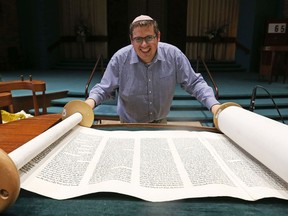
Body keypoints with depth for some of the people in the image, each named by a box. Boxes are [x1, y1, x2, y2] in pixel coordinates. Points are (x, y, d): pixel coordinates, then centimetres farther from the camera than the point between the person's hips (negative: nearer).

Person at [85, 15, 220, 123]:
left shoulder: (174, 55, -17)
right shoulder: (120, 58, -18)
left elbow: (194, 83, -11)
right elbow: (104, 88, -10)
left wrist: (214, 105, -25)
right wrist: (91, 101, -32)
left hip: (161, 122, 2)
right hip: (129, 124, -1)